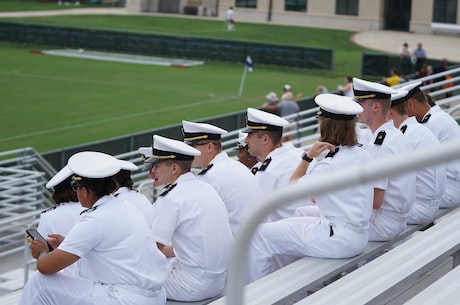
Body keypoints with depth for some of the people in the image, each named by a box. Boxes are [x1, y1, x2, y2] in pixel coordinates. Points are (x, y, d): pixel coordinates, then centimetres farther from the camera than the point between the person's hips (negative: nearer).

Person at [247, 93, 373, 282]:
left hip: (338, 240, -10)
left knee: (260, 236, -5)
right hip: (357, 236, 10)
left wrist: (308, 156, -12)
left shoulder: (330, 165, -20)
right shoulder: (363, 155, 5)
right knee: (282, 228, 26)